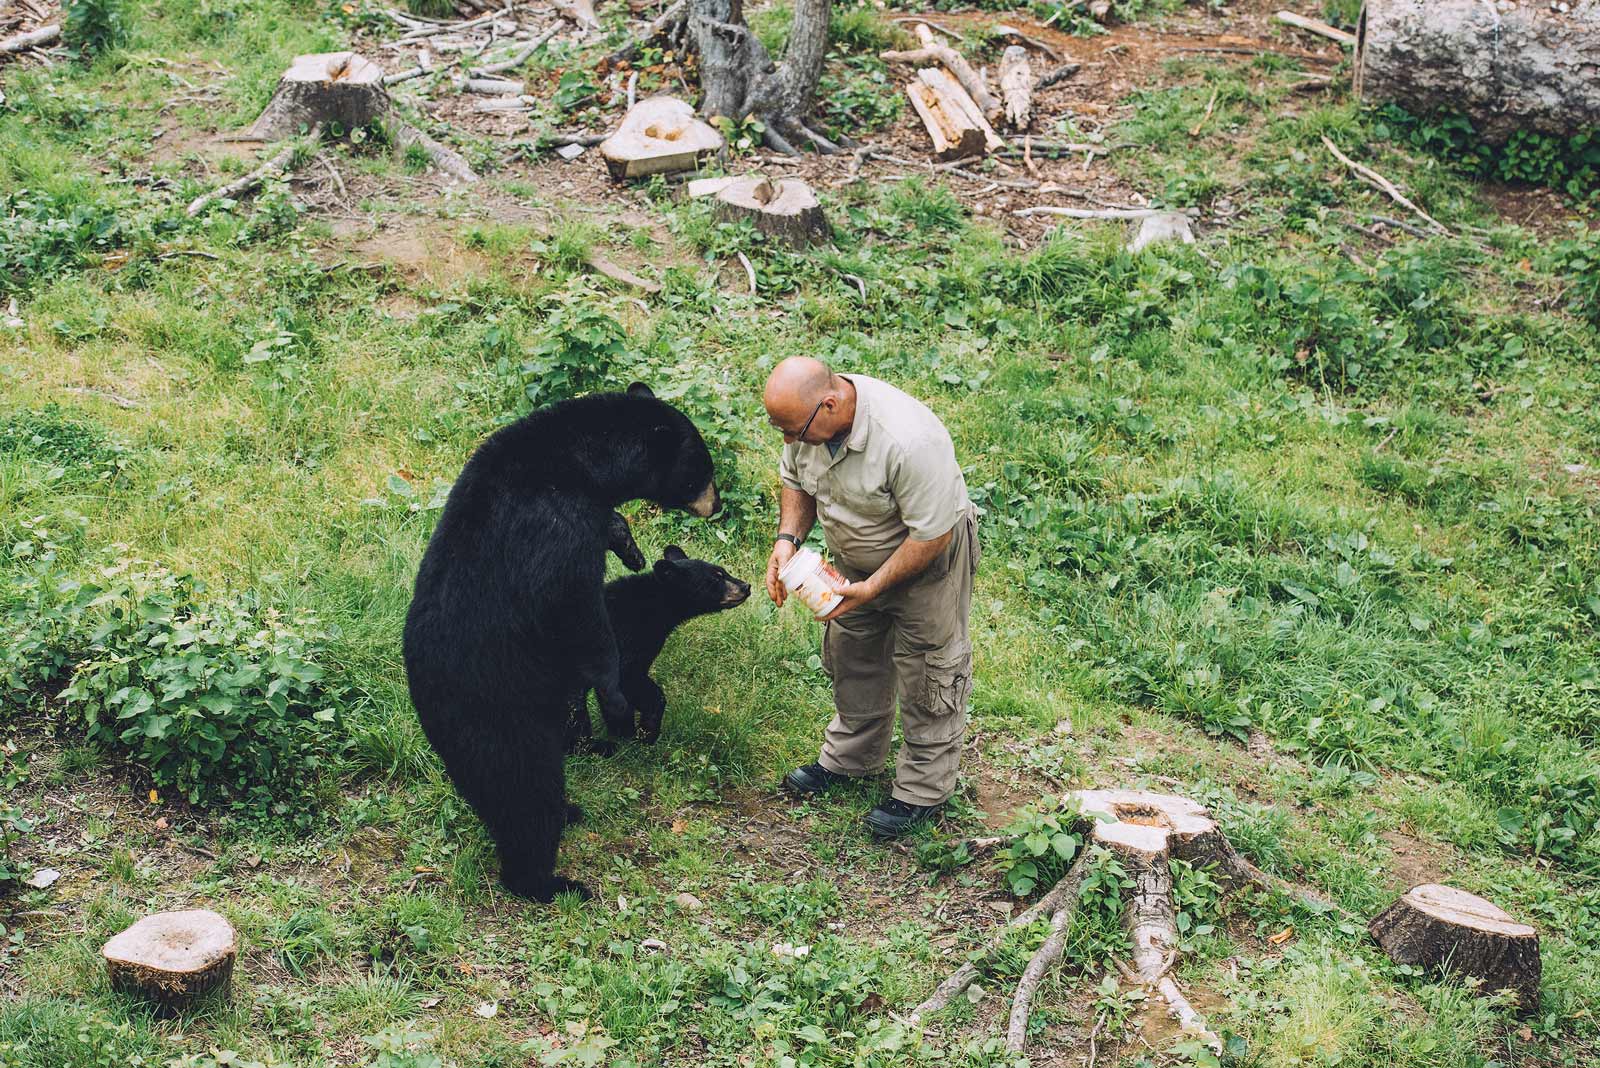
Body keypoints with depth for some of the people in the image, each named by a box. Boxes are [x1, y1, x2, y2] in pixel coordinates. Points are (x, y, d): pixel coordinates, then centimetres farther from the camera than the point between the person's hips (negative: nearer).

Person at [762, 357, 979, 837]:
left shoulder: (909, 441, -41)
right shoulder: (808, 417, -19)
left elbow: (931, 534, -32)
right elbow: (796, 478, 2)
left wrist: (872, 588, -27)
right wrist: (788, 539, -13)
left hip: (925, 560, -7)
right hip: (856, 558, 7)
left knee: (926, 673, 6)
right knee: (853, 657, 21)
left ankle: (923, 789, 23)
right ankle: (850, 756, 43)